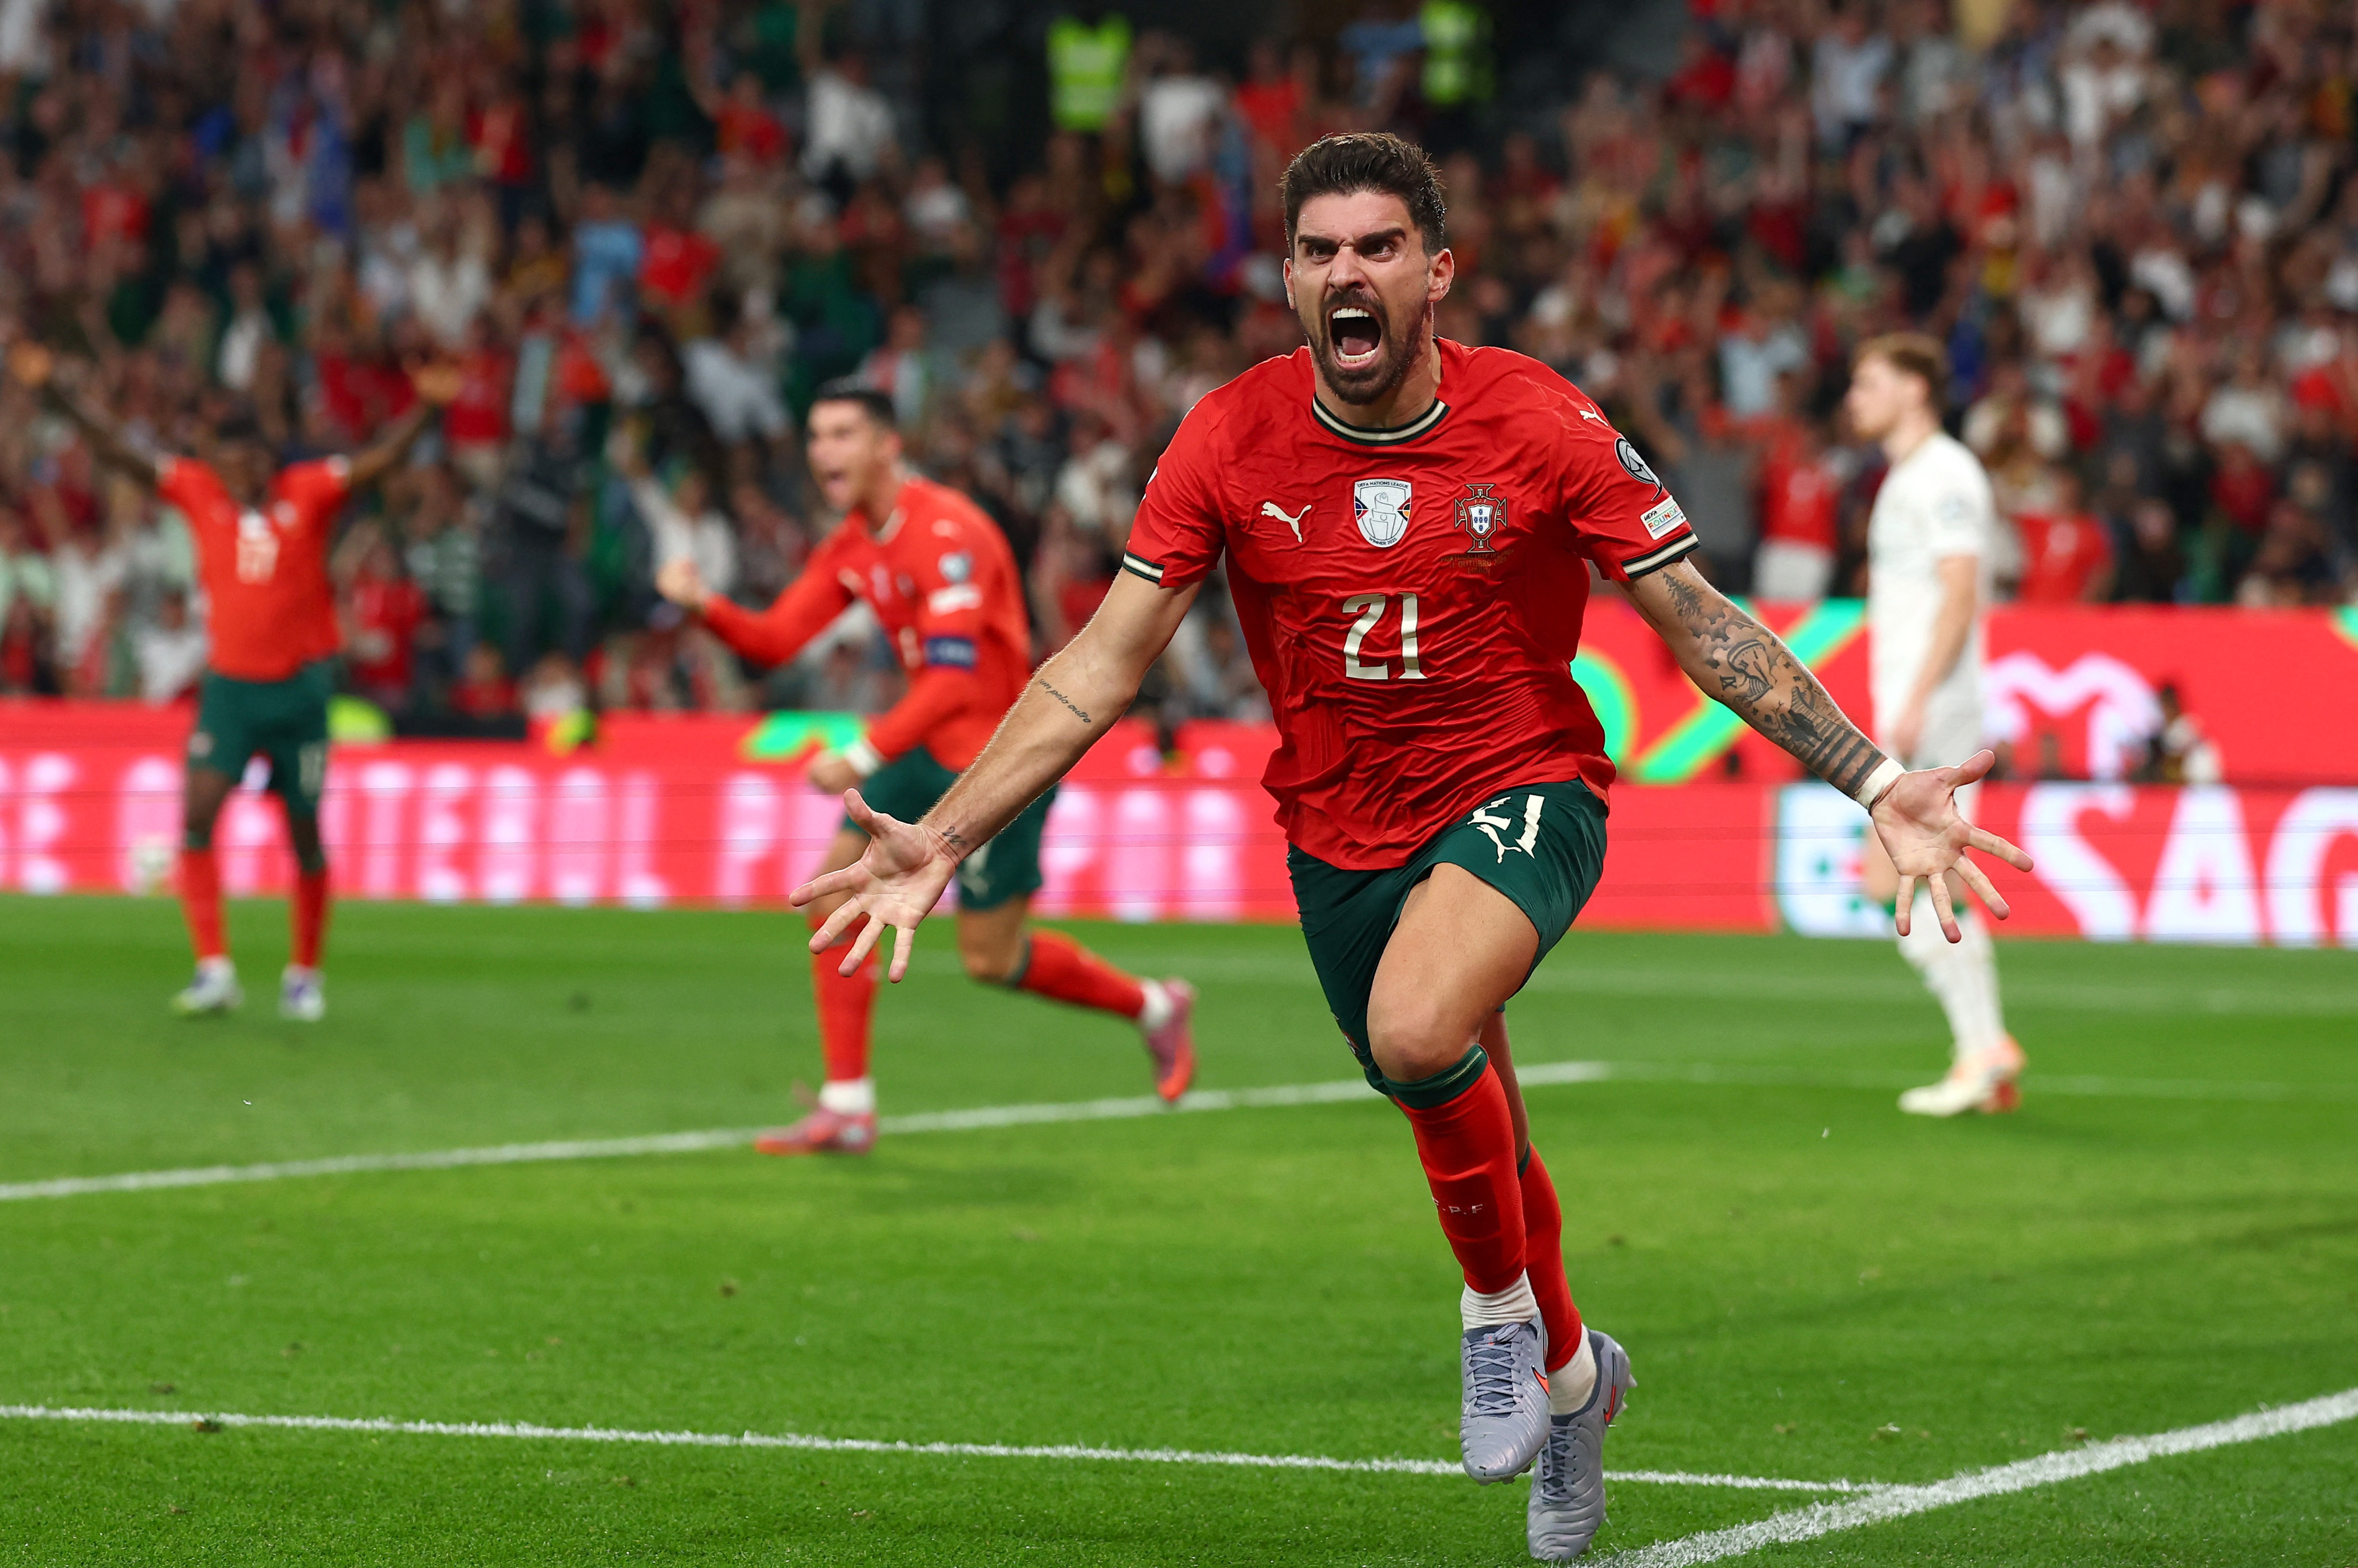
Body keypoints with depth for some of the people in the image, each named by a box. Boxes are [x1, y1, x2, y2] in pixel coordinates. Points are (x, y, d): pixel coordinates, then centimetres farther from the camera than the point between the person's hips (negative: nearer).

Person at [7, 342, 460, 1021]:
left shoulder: (310, 492, -4)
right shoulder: (200, 494, 0)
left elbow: (379, 460, -13)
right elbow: (116, 450, -1)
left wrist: (425, 405, -30)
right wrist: (53, 391, -9)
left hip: (301, 685, -1)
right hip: (230, 684, 1)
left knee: (305, 835, 7)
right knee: (197, 815, -17)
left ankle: (304, 975, 23)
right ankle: (214, 970, -17)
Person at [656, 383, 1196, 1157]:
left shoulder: (946, 534, -23)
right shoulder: (853, 546, 5)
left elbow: (952, 678, -31)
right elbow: (775, 639, 3)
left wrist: (864, 759, -37)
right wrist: (704, 603, -16)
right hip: (931, 749, 8)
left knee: (990, 957, -1)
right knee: (834, 895, -2)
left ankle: (1154, 1008, 23)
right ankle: (847, 1109, 4)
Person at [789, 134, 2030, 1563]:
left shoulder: (1544, 426, -14)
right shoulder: (1232, 442, -9)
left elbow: (1708, 630, -7)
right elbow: (1100, 669, -6)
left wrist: (1877, 786, -15)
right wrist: (942, 841, -13)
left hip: (1523, 790, -3)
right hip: (1339, 835, 3)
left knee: (1416, 1030, -33)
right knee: (1475, 1147, 16)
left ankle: (1504, 1304, -5)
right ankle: (1570, 1372, 46)